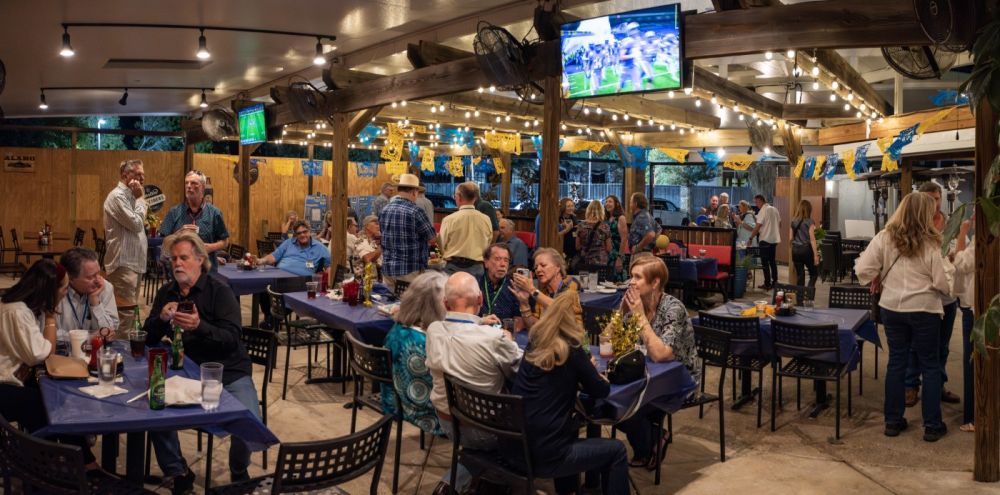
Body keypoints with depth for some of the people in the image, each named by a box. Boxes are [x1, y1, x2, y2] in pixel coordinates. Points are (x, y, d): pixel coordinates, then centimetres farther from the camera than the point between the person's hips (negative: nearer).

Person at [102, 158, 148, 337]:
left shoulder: (129, 196, 17)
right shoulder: (117, 196, -12)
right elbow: (136, 223, -16)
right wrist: (140, 198, -9)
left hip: (133, 262, 10)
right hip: (123, 263, -10)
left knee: (130, 311, 14)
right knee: (125, 313, -12)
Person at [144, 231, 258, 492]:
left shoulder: (219, 290, -7)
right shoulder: (166, 293, 8)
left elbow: (232, 339, -17)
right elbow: (149, 339, 6)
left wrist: (199, 326, -35)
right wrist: (161, 319, -15)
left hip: (227, 372, -4)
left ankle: (239, 471, 10)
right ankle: (179, 474, 4)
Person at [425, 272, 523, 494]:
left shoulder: (433, 330, -14)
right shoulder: (495, 338, -31)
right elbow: (521, 371, -11)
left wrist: (477, 324, 17)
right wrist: (509, 342, 6)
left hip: (445, 421, 6)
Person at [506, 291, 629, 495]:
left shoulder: (535, 342, 6)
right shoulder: (572, 350, -11)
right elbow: (601, 391, 1)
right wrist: (590, 371, 19)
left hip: (511, 445, 7)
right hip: (541, 453, -7)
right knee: (616, 450, 10)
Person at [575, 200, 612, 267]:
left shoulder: (581, 225, -2)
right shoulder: (605, 227, -7)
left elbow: (577, 247, 5)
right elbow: (608, 249, -2)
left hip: (584, 262, 2)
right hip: (601, 262, -2)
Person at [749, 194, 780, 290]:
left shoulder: (763, 211, -13)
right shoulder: (774, 209, 10)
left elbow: (758, 226, -17)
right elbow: (779, 224, 16)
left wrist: (751, 237, -11)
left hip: (765, 239, -8)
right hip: (774, 239, 8)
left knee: (765, 263, -2)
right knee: (773, 261, 16)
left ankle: (767, 284, -3)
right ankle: (774, 282, 19)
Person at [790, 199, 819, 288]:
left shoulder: (794, 221, 6)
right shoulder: (809, 222, -9)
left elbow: (791, 238, 9)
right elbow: (812, 239, -12)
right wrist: (816, 255, -11)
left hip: (795, 250, 5)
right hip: (806, 249, -4)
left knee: (799, 276, 9)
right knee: (813, 274, 7)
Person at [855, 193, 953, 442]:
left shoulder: (885, 237, -6)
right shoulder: (931, 243, -13)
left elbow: (862, 269, -9)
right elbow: (943, 284, -12)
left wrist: (878, 279, 10)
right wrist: (949, 266, 7)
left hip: (892, 307, 3)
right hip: (924, 309, -3)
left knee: (896, 362, 13)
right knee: (930, 366, 10)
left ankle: (893, 421, 19)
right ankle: (932, 425, 15)